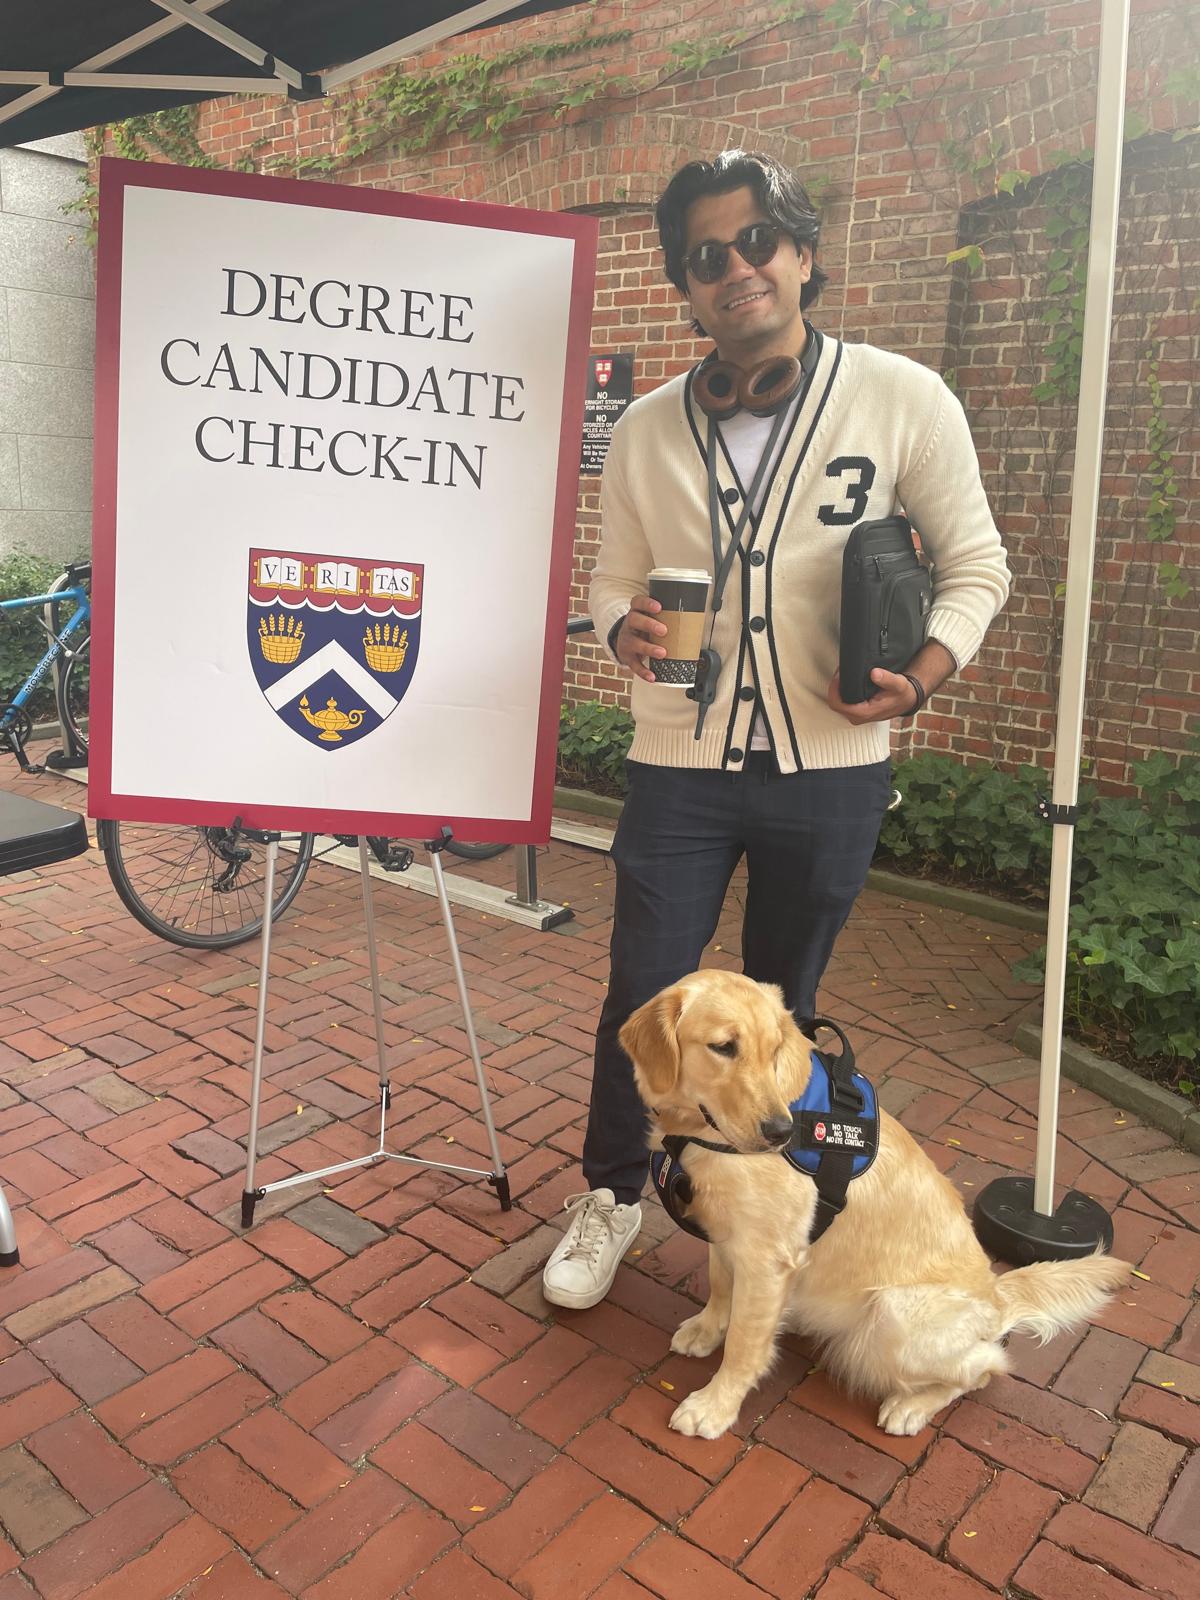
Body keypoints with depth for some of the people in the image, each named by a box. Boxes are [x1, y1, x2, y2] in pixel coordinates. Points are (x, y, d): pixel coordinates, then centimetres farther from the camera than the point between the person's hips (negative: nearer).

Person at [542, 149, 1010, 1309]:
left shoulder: (903, 399, -4)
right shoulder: (645, 429, 3)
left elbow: (974, 563, 2)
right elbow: (614, 583, 9)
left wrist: (926, 672, -17)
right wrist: (626, 630, -15)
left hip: (829, 769, -1)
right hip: (680, 766, 1)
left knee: (782, 1002, 16)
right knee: (641, 995, 5)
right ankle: (610, 1198, 31)